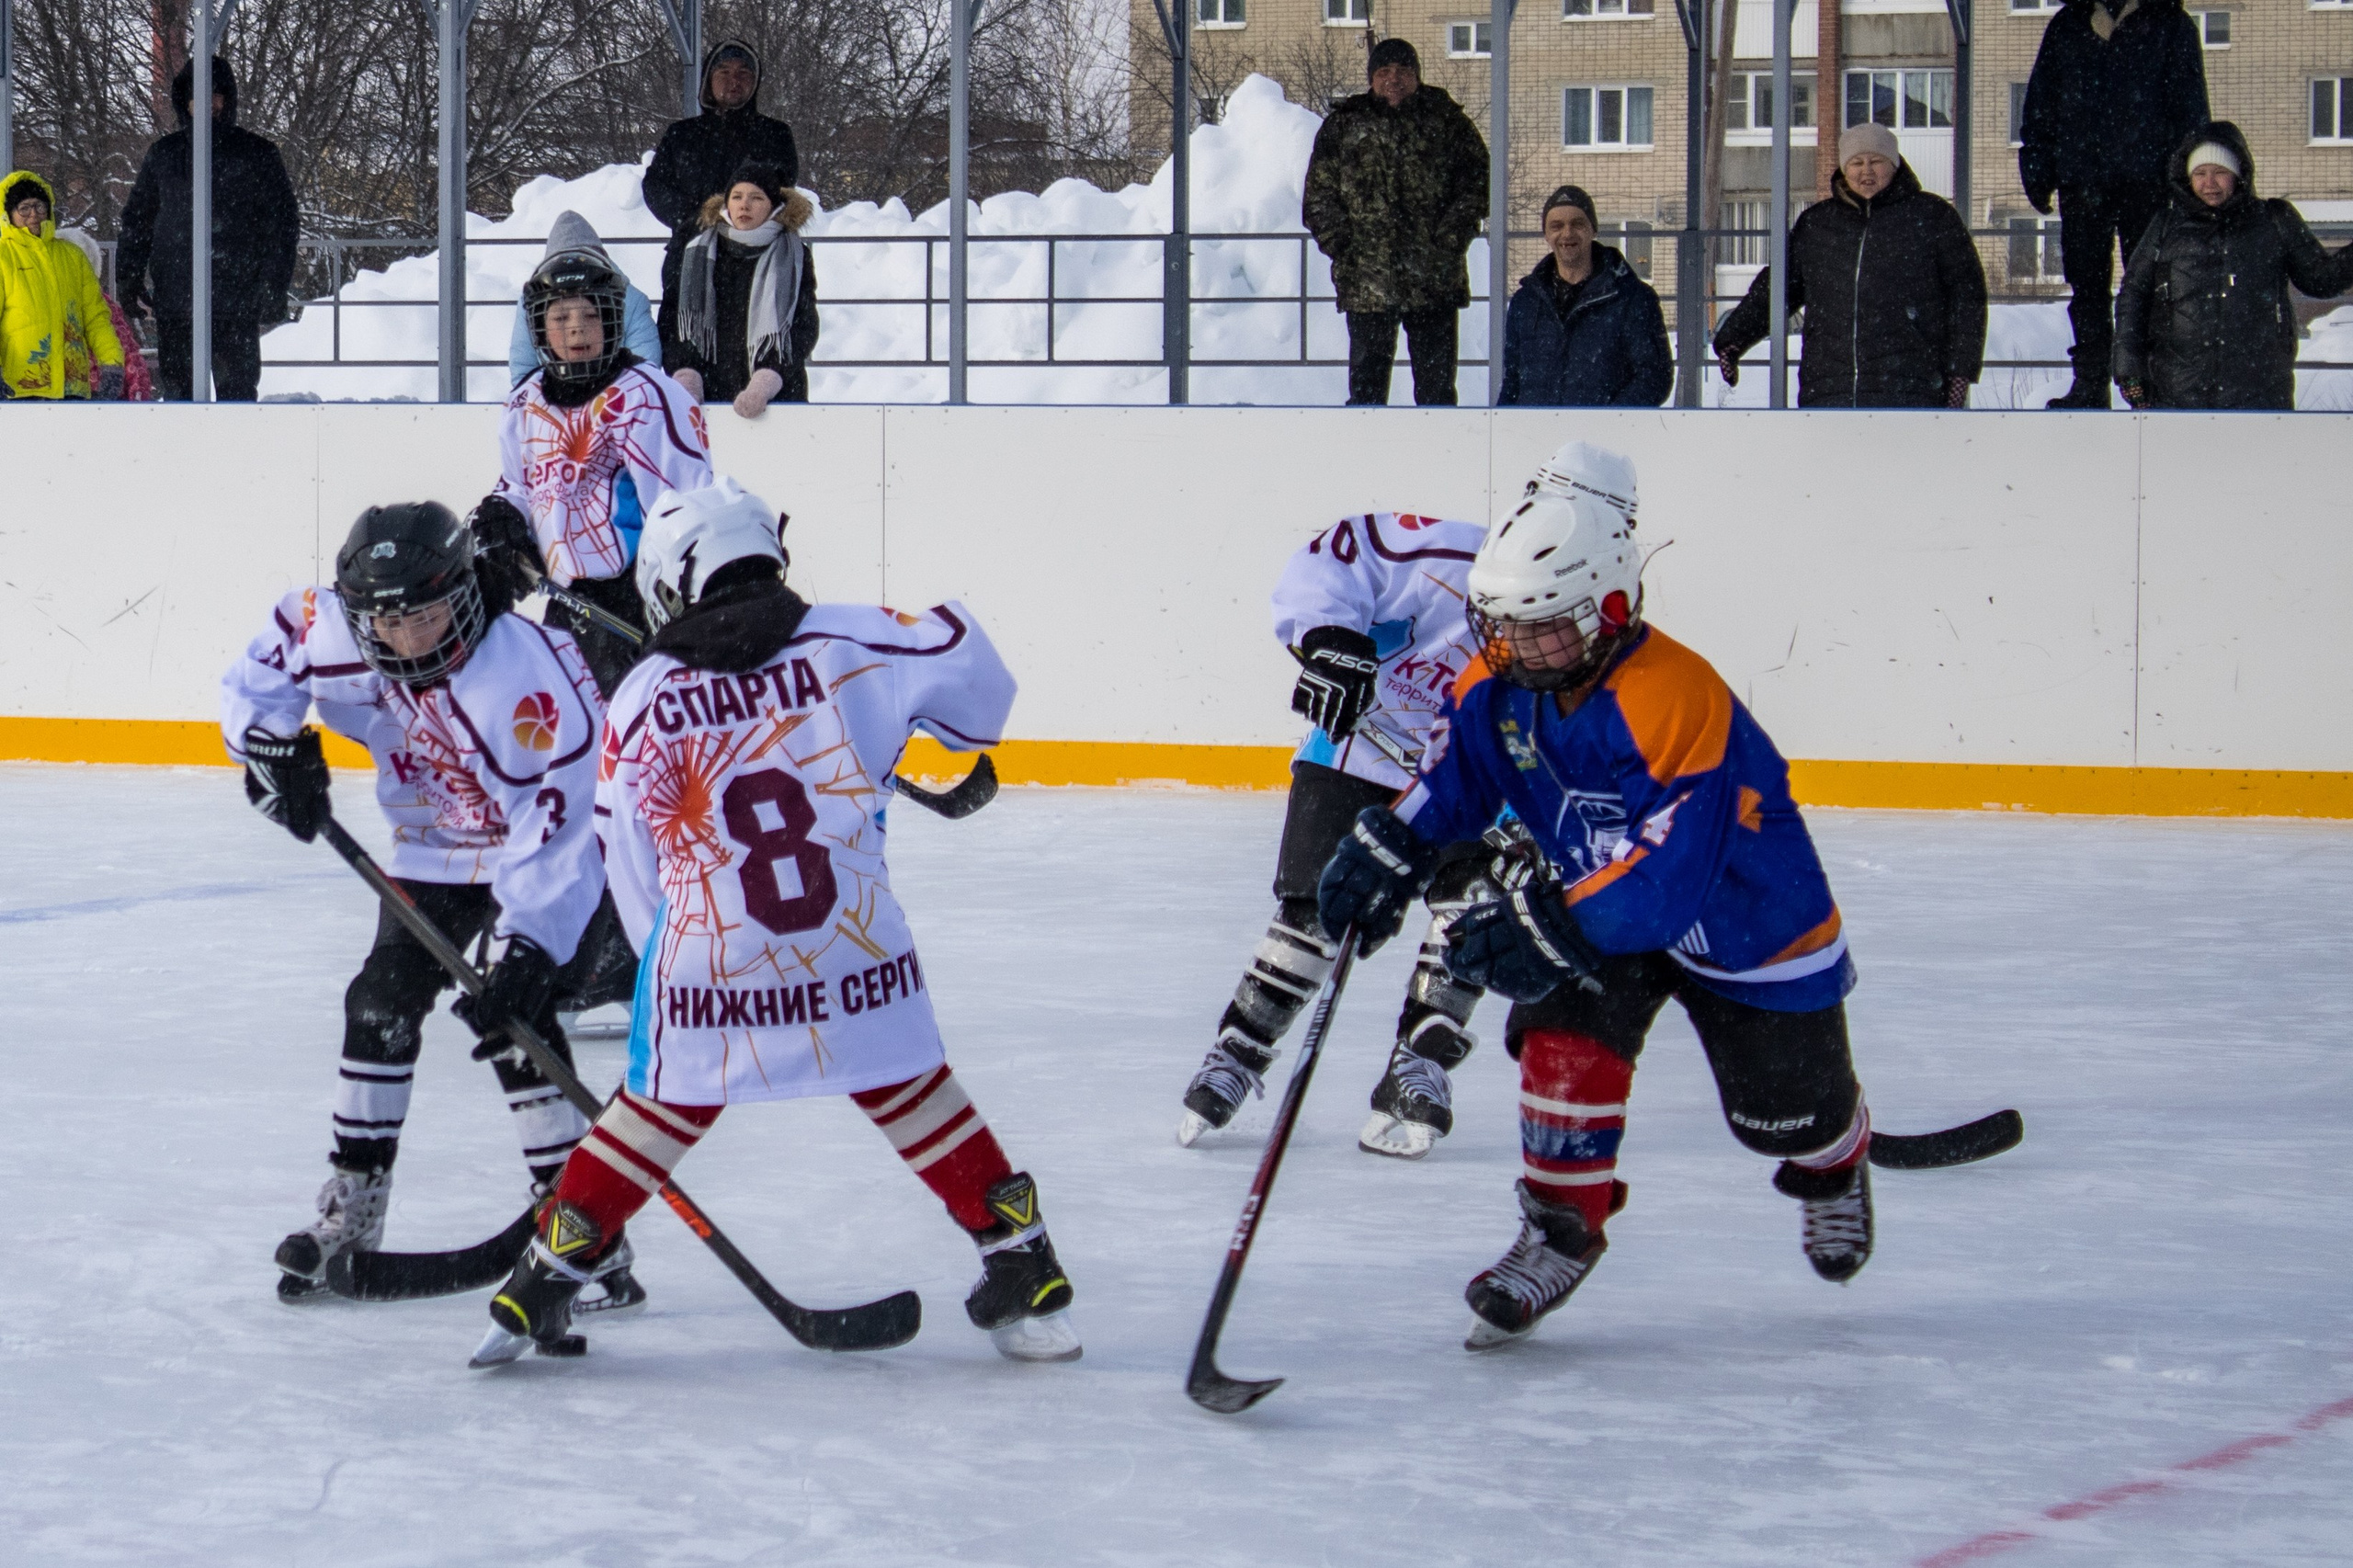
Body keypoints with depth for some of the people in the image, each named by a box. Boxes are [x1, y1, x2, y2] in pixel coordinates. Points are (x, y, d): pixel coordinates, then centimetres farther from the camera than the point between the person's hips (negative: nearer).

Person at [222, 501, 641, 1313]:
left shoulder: (528, 676, -37)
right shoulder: (333, 631, -20)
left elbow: (554, 829, -36)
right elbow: (267, 663, 3)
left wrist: (531, 948, -43)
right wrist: (271, 745, -13)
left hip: (544, 844, -6)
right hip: (433, 846, 7)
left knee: (516, 1018, -19)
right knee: (381, 1004, 3)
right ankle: (353, 1210, 16)